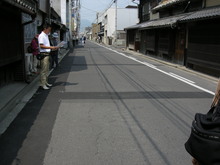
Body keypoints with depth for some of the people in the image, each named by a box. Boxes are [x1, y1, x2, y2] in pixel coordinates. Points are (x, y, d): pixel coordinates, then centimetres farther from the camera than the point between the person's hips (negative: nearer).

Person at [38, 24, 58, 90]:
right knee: (44, 70, -8)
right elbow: (41, 46, -20)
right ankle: (43, 84, -4)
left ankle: (46, 82, 23)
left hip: (47, 54, 10)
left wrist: (53, 48, 12)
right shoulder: (41, 36, -12)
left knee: (46, 70, 14)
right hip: (44, 54, -10)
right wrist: (51, 47, -21)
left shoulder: (46, 35, 17)